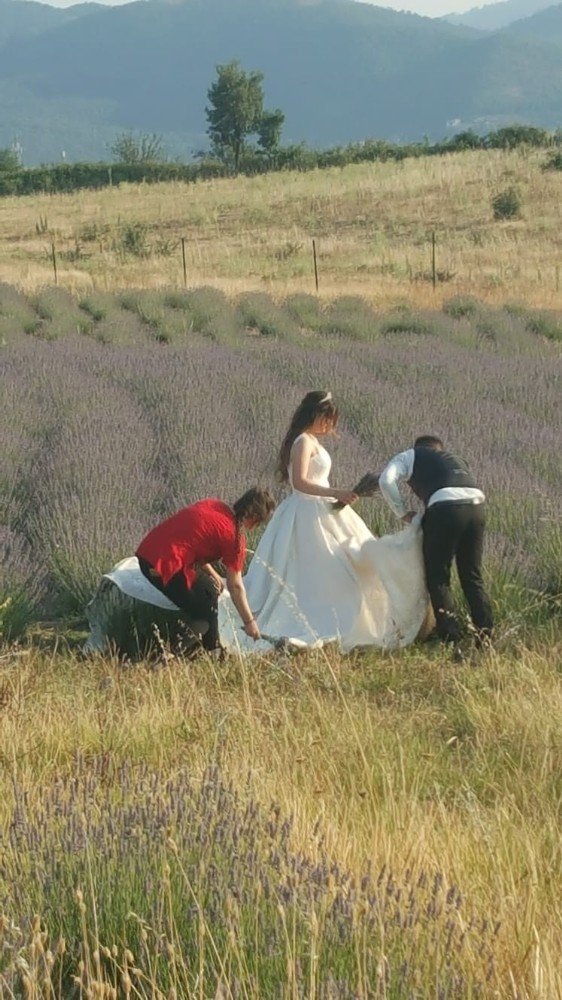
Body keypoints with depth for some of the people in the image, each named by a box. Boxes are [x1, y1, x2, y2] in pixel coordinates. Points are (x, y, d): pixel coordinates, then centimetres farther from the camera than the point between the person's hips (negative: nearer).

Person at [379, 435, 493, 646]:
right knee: (472, 577, 16)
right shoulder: (455, 460, 39)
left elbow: (386, 480, 5)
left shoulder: (410, 456, 23)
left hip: (445, 507, -5)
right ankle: (486, 635, 12)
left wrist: (403, 513, 14)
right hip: (477, 506, 5)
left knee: (438, 577, 5)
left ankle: (451, 638, -2)